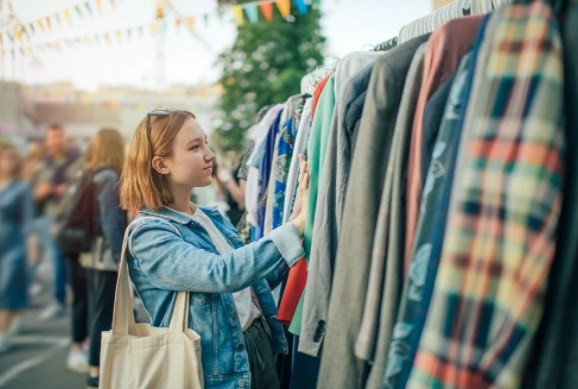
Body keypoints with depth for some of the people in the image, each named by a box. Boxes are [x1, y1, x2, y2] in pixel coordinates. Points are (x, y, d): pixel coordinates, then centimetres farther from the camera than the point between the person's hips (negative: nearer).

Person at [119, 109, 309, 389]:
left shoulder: (212, 218, 7)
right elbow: (223, 273, -30)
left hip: (261, 349, 7)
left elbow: (256, 280, 11)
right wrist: (298, 225, -29)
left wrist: (295, 215, 1)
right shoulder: (149, 234, -17)